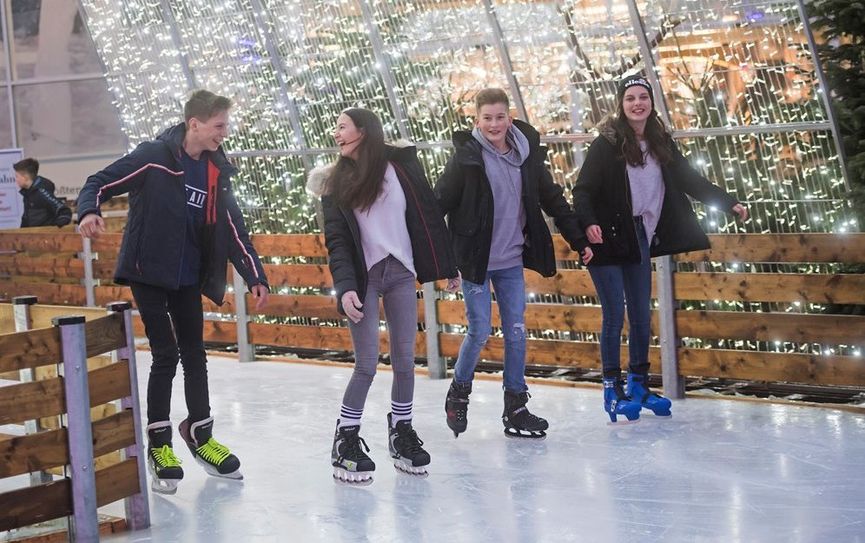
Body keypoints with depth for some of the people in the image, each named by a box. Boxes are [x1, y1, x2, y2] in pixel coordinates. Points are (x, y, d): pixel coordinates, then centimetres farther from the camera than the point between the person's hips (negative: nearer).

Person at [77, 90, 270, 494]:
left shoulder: (217, 171, 3)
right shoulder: (154, 158, -14)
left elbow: (233, 228, 6)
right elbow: (101, 183, -13)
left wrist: (255, 276, 2)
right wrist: (89, 211, -34)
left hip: (188, 279, 6)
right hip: (148, 273, -6)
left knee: (194, 356, 14)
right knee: (166, 355, -7)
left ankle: (200, 435, 29)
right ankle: (159, 445, 6)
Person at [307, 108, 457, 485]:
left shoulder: (401, 166, 1)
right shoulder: (336, 182, 3)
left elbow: (428, 214, 5)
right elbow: (337, 240, -3)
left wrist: (447, 266, 6)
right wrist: (345, 287, -16)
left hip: (401, 273, 1)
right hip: (364, 277, -1)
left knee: (404, 360, 4)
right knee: (367, 365, -8)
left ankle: (402, 433, 20)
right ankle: (346, 441, 4)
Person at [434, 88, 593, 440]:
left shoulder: (527, 156, 2)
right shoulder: (466, 158, -10)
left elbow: (554, 201, 10)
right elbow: (439, 203, -10)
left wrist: (579, 240, 10)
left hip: (512, 261, 4)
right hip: (475, 259, -4)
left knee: (516, 332, 4)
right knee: (479, 332, -5)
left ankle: (516, 409, 13)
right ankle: (458, 394, 20)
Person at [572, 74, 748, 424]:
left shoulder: (661, 143, 5)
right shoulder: (607, 144, -11)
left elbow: (690, 181, 12)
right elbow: (583, 189, -15)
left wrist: (729, 203, 7)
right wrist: (588, 223, -32)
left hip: (639, 238, 6)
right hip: (607, 238, -6)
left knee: (641, 316, 10)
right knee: (614, 315, -3)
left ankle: (638, 386, 23)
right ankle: (612, 389, 8)